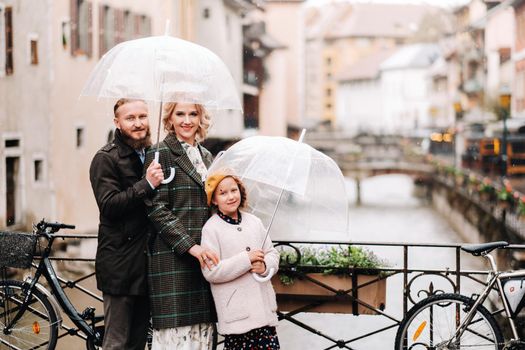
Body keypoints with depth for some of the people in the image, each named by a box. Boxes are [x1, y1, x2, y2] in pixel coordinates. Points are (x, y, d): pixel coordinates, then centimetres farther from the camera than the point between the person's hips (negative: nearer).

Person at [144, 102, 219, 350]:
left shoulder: (205, 156, 18)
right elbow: (156, 209, -10)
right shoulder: (159, 155, -3)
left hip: (203, 257, 7)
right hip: (171, 257, -6)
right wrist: (191, 246, -17)